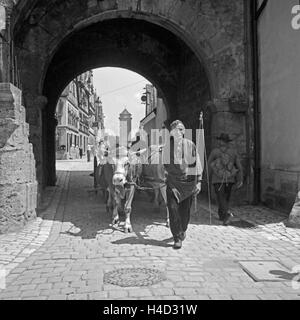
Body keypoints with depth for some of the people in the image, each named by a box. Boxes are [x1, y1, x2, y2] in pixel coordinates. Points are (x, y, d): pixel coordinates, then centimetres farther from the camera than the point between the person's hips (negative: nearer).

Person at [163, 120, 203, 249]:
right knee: (173, 208, -12)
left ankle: (183, 230, 37)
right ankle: (177, 238, -4)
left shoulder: (190, 145, -2)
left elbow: (197, 164, 2)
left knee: (185, 210, 9)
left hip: (188, 181, 0)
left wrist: (198, 181, -1)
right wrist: (166, 176, 14)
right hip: (172, 182, 0)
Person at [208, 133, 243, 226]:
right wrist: (240, 180, 2)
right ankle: (221, 215, 30)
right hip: (230, 178, 3)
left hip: (218, 179, -3)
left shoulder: (215, 151, -5)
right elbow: (239, 166, -1)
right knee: (226, 198, 19)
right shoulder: (233, 151, 2)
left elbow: (209, 164, 7)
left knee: (221, 198, -3)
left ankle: (226, 215, -22)